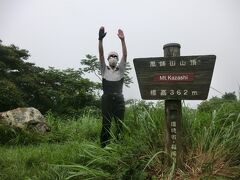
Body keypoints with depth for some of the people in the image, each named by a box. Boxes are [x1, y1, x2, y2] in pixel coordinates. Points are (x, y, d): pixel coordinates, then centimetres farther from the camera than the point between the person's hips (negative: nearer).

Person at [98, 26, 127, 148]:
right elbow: (101, 54, 3)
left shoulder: (120, 69, 16)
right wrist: (100, 39, -8)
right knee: (106, 124, 2)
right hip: (107, 99, -1)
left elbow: (125, 55, 3)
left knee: (120, 124, 2)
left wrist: (122, 40, -8)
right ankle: (104, 146, 10)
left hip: (119, 99, 1)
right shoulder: (104, 69, 15)